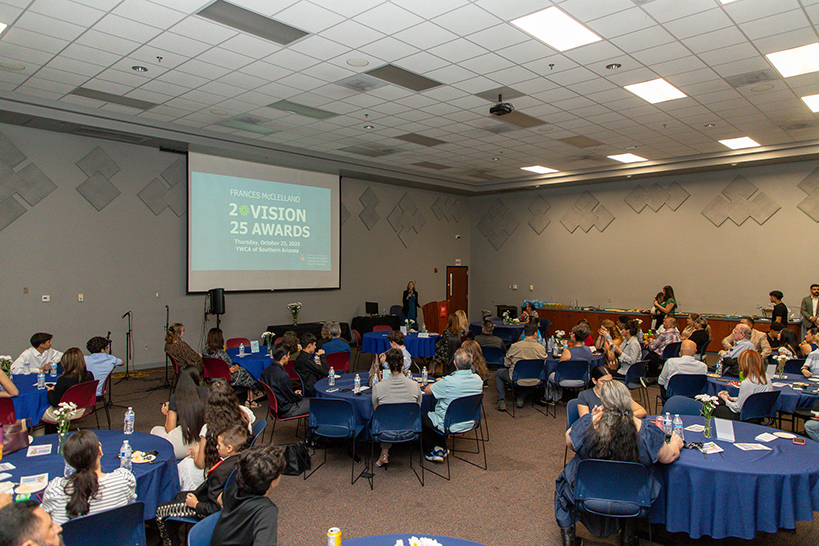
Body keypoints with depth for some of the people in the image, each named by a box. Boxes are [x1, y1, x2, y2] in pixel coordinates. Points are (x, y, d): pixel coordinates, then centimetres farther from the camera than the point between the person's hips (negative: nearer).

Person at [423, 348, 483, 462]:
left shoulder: (448, 382, -29)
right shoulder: (478, 379, -10)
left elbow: (427, 391, -14)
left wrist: (437, 383, 7)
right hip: (469, 423, 6)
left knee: (421, 417, 18)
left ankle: (432, 452, 29)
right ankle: (442, 449, 28)